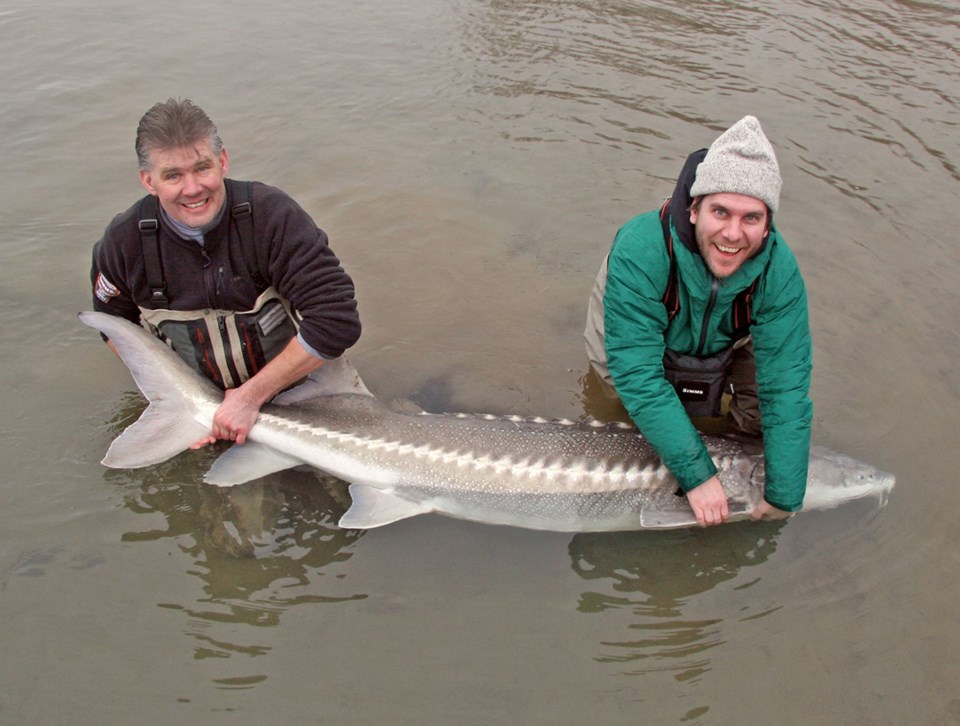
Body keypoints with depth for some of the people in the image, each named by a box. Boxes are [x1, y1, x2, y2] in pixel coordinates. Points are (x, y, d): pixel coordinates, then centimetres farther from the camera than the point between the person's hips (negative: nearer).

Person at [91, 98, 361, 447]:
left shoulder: (271, 213, -24)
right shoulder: (124, 241, -12)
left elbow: (337, 320, -26)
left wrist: (252, 395, -22)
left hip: (302, 380, -3)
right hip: (203, 401, 3)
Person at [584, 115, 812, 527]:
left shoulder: (778, 270, -32)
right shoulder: (640, 251, -42)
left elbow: (787, 387, -29)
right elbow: (638, 376, -40)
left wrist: (784, 497, -31)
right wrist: (696, 475, -40)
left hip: (724, 337, 0)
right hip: (638, 335, 0)